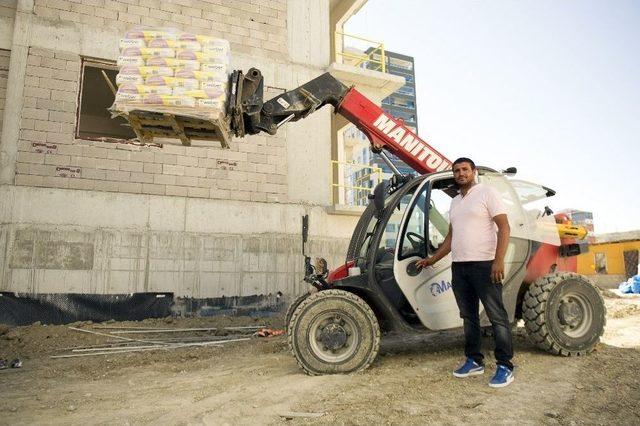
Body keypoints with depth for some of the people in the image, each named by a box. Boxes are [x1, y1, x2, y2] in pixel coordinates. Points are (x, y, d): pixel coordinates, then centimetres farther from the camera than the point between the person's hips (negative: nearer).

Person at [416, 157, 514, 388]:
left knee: (497, 316, -2)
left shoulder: (487, 193, -2)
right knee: (468, 316, 12)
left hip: (484, 264, -7)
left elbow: (504, 226, -10)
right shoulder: (455, 202, 20)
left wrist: (499, 260, -20)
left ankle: (505, 366, 6)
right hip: (458, 266, 8)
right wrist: (432, 259, 24)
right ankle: (474, 361, 22)